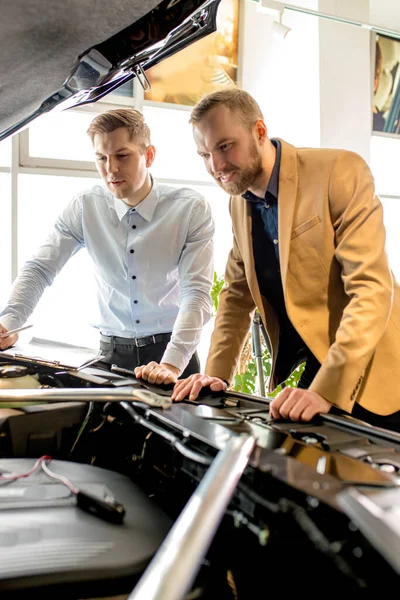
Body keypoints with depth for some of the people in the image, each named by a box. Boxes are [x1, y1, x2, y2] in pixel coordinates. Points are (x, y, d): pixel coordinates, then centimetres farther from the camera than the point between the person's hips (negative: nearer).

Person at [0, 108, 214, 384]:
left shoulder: (191, 209, -13)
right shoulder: (85, 208, -6)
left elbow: (197, 291, -18)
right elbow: (39, 269, -4)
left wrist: (171, 364, -29)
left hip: (171, 348, -1)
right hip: (113, 351, 2)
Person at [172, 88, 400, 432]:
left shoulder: (340, 172, -17)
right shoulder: (240, 203, 4)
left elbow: (371, 288, -24)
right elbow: (237, 294, 9)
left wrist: (325, 390, -30)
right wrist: (217, 374, -5)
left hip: (369, 378, -5)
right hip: (310, 373, 6)